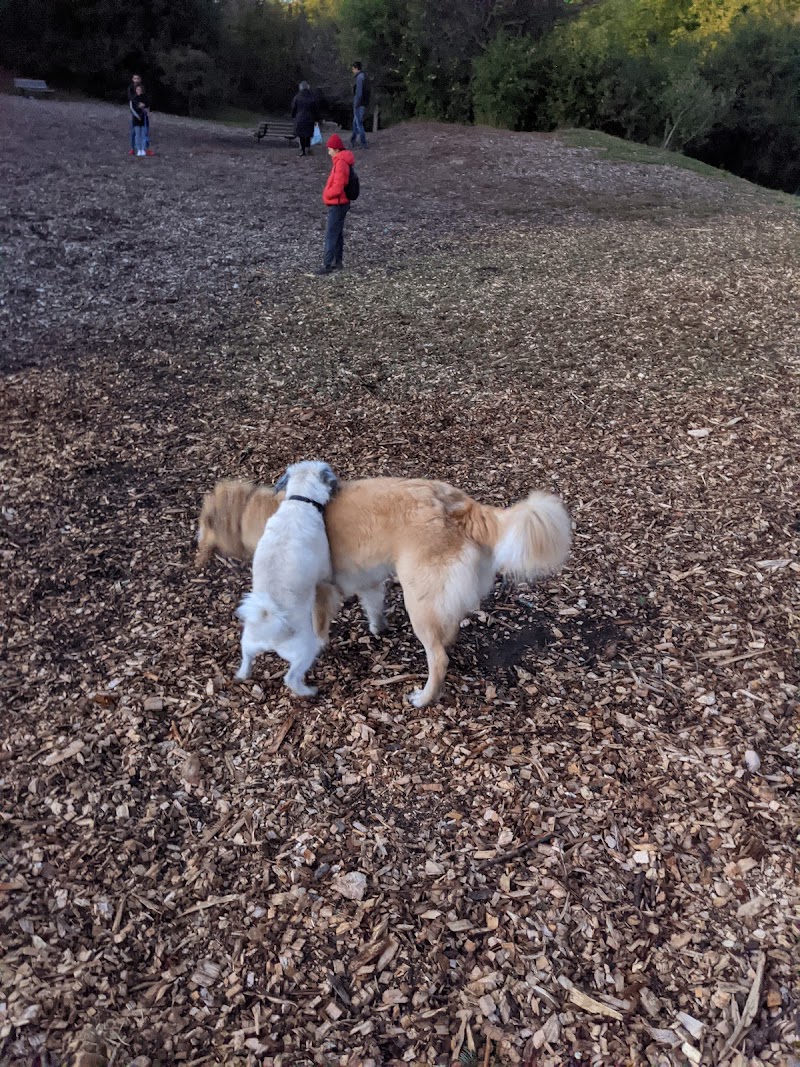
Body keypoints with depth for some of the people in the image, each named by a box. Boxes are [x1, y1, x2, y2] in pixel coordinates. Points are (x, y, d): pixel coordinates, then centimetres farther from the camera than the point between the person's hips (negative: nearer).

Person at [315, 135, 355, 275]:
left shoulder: (340, 163, -20)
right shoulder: (341, 161, 11)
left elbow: (337, 188, -24)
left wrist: (326, 194, -9)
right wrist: (328, 193, 5)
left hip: (337, 205, -10)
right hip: (340, 203, 10)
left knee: (331, 235, -8)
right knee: (338, 234, 15)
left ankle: (327, 265, -6)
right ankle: (337, 262, 23)